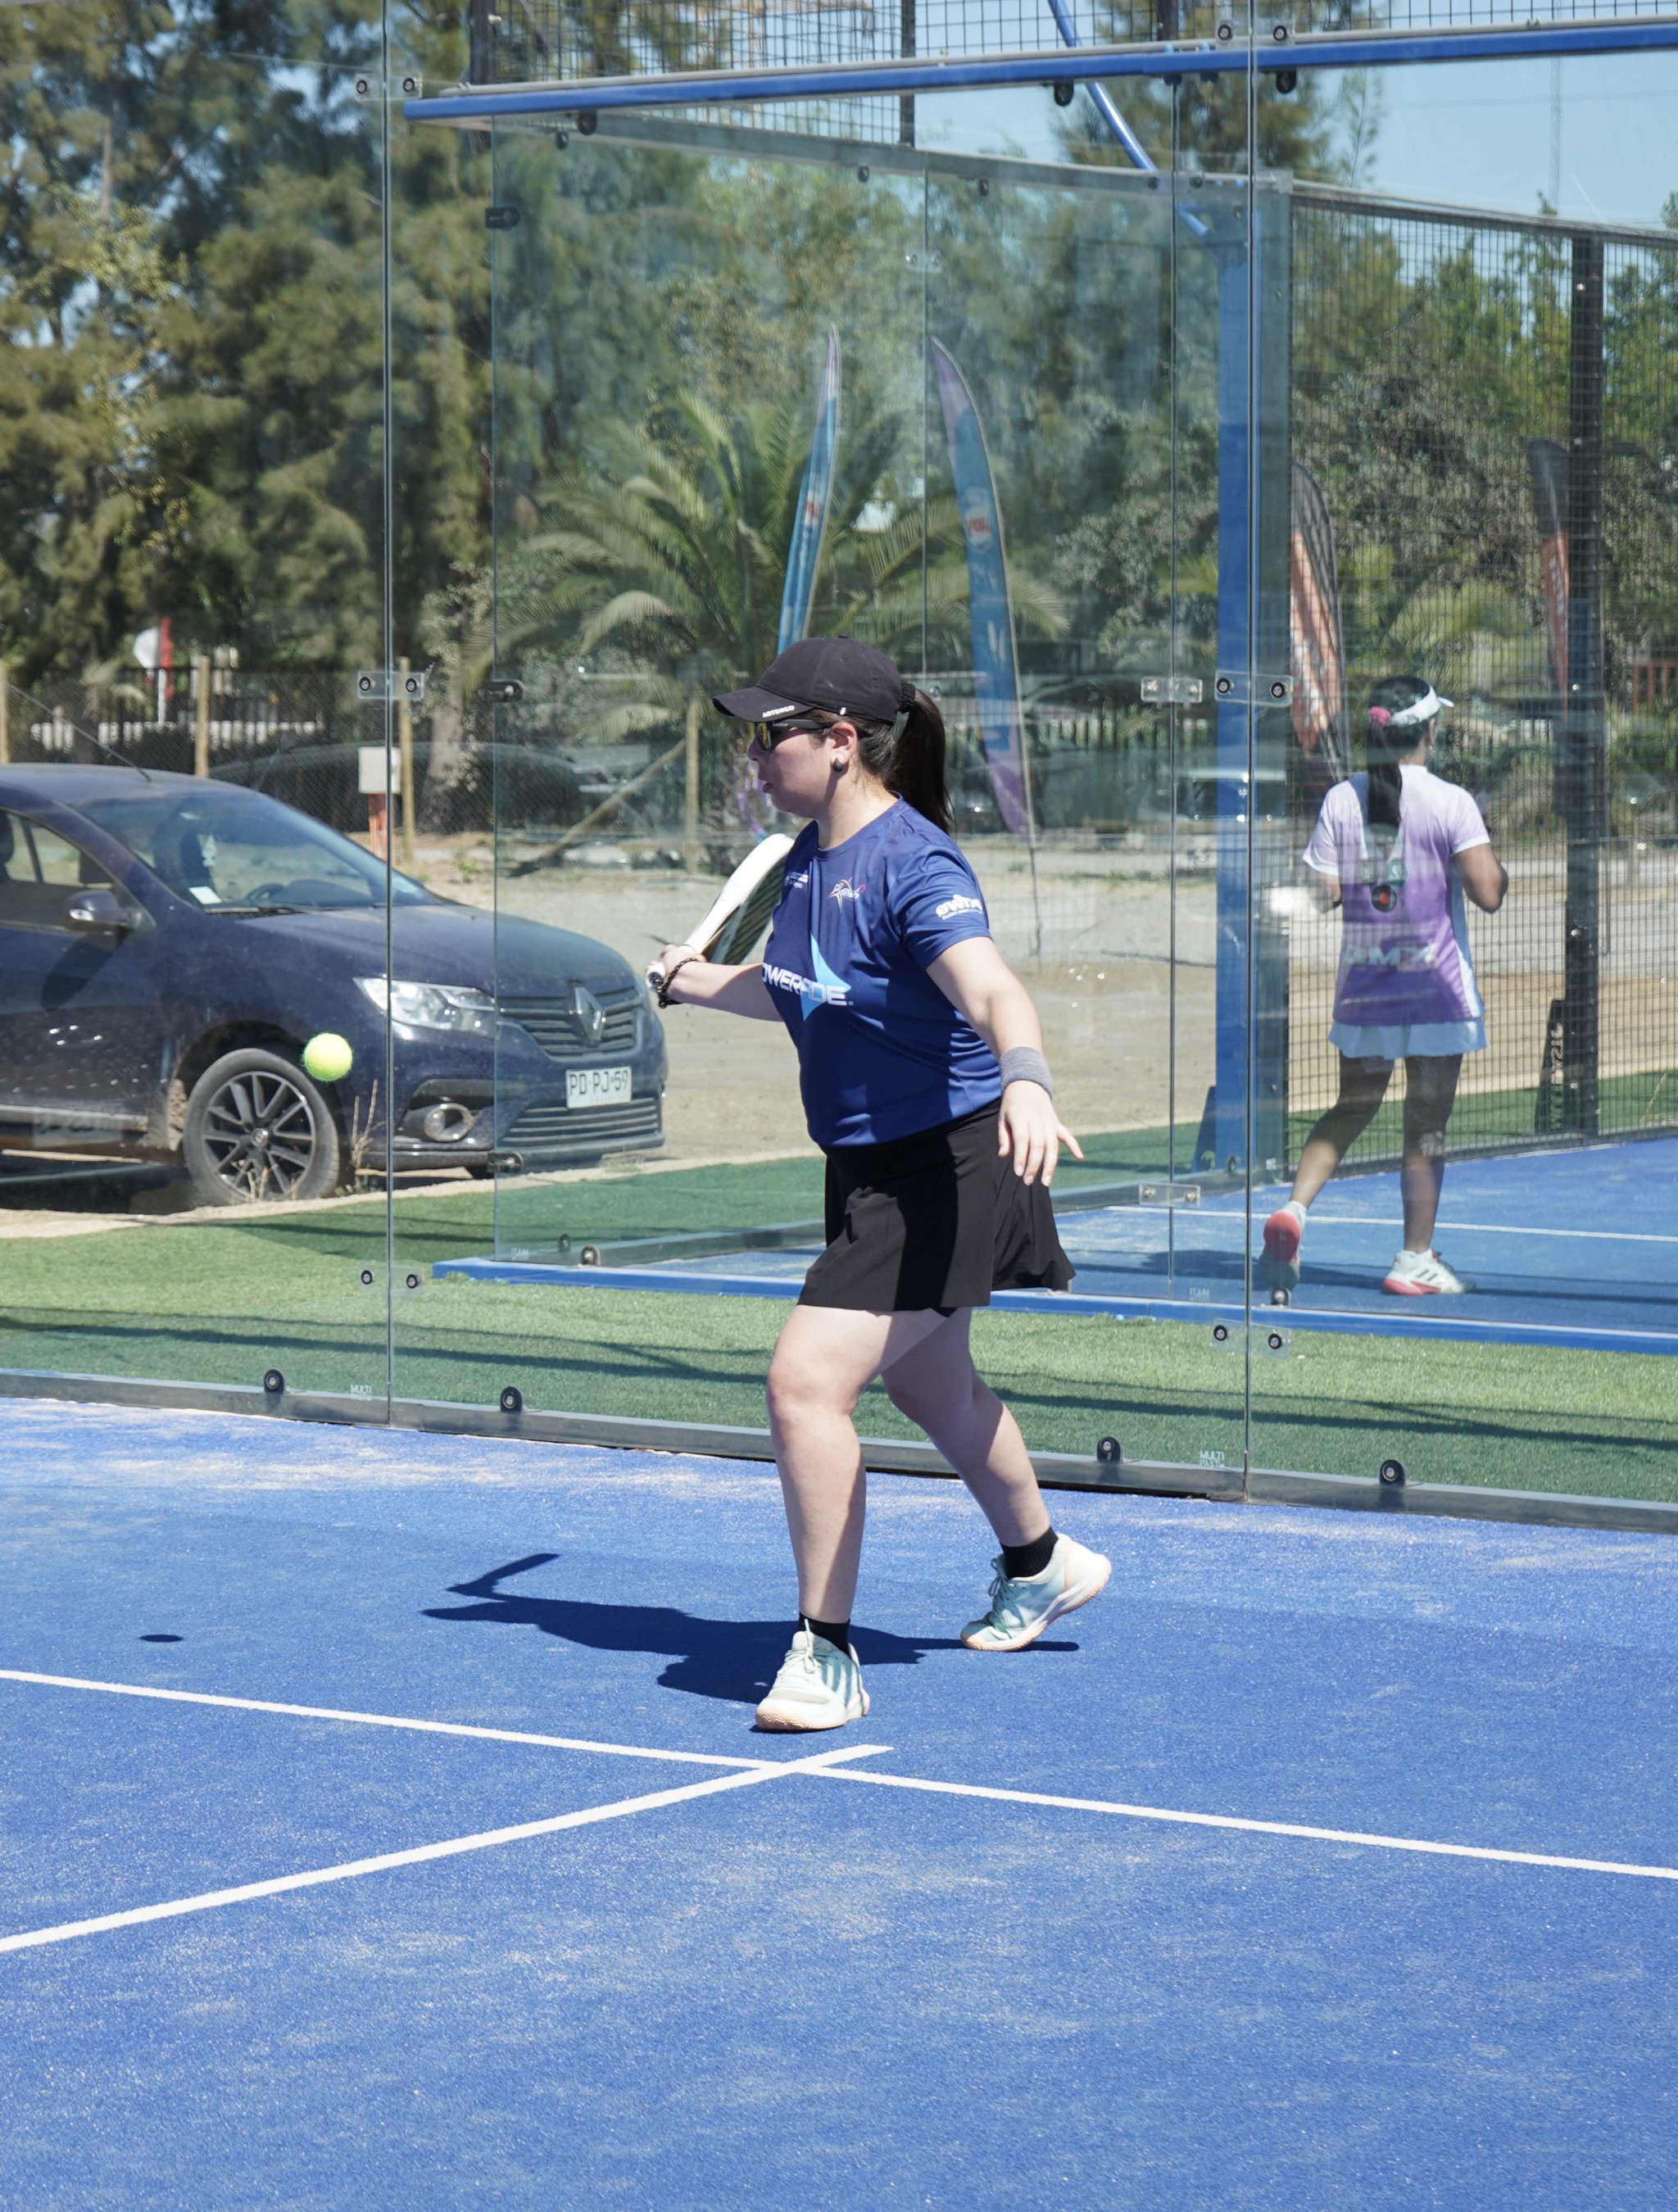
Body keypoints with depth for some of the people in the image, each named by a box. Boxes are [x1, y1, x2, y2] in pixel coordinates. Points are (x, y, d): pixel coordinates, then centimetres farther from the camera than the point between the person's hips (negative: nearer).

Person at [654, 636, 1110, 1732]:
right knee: (933, 1384, 29)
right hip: (868, 1168, 10)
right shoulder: (808, 858, 3)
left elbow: (995, 992, -41)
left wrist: (1027, 1083, -58)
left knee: (807, 1381, -20)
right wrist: (708, 983, 10)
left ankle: (827, 1658, -9)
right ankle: (1041, 1562, 55)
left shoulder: (911, 865, -24)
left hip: (945, 1170, -10)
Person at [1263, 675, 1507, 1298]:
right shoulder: (1450, 803, -11)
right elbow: (1488, 893, -16)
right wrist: (1498, 867, 5)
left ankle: (1294, 1207, -3)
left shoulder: (1340, 800, -1)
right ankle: (1416, 1259, 7)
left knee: (1352, 1108, 18)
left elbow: (1322, 892, -3)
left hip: (1362, 987, 4)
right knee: (1426, 1123, 4)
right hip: (1435, 987, -4)